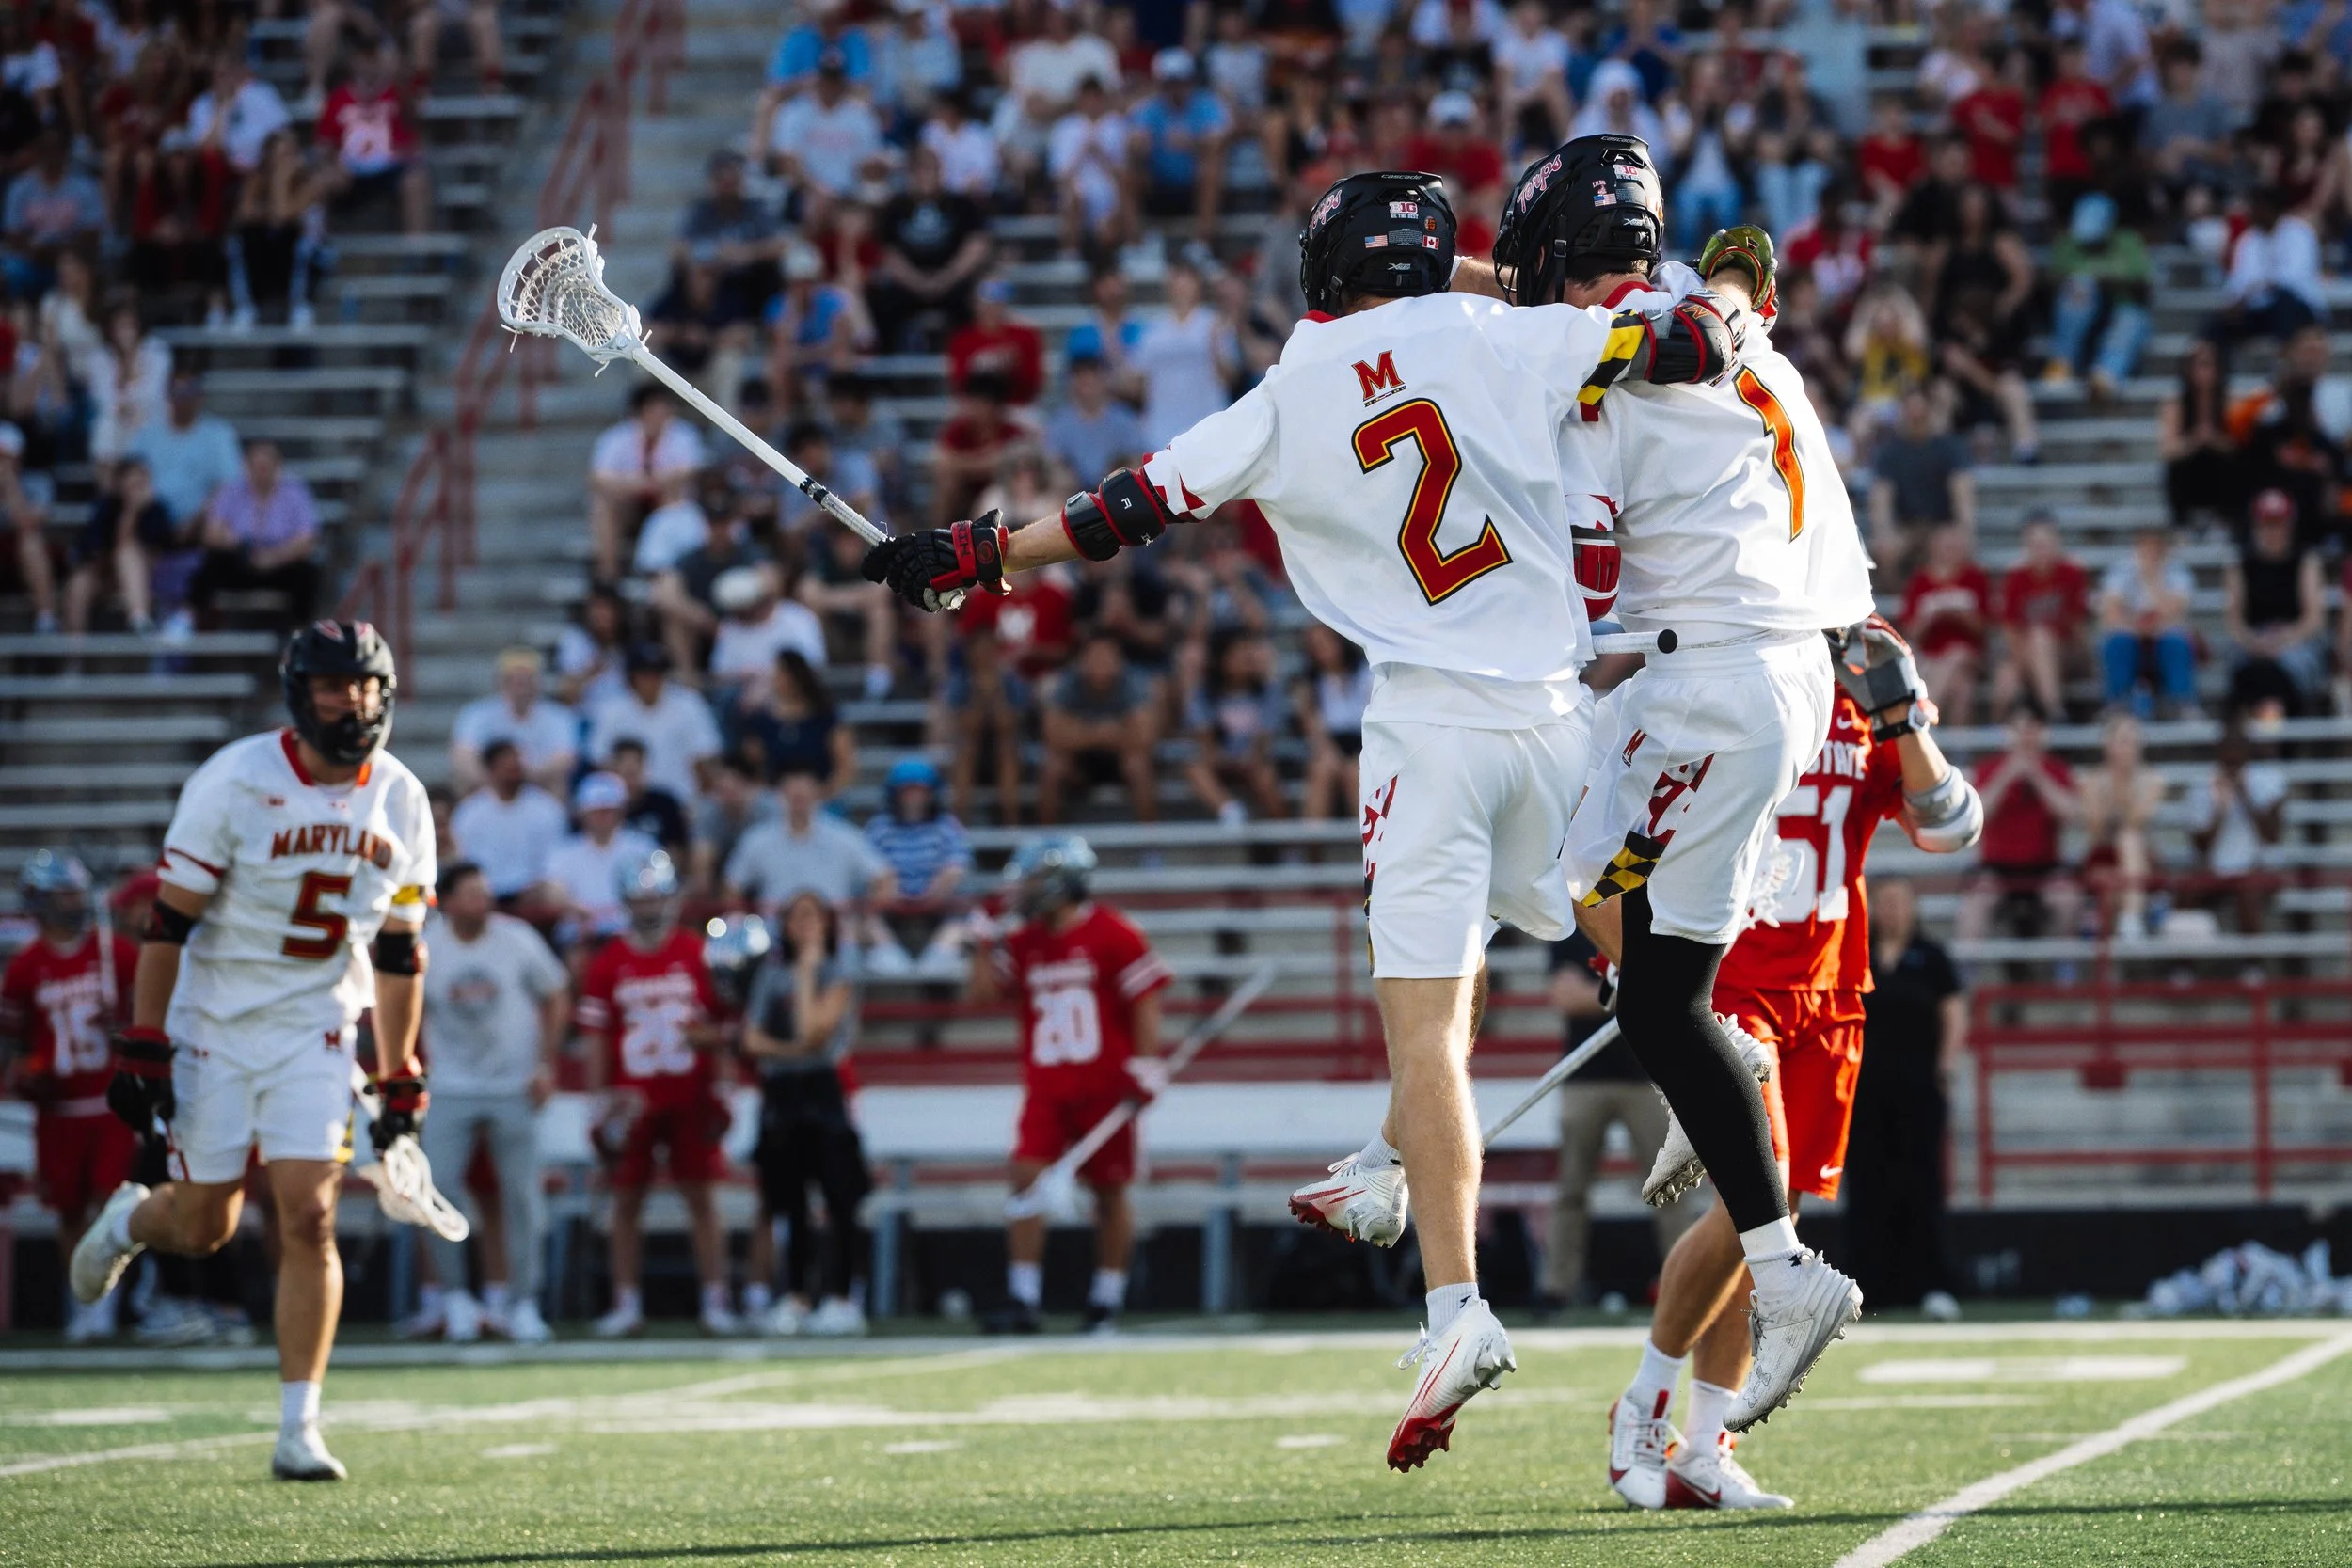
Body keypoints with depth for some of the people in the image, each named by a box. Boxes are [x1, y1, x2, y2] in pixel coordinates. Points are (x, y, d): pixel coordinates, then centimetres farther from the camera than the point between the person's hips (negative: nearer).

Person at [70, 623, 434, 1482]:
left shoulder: (400, 803, -1)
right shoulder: (235, 783, -15)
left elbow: (399, 950, 8)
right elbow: (169, 921, -11)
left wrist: (400, 1077, 8)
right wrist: (141, 1047, -14)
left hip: (316, 1031, 3)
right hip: (214, 1022, -3)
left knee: (309, 1218, -9)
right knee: (203, 1228, 6)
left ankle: (299, 1429, -3)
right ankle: (128, 1220, 43)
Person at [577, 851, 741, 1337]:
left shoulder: (699, 955, 2)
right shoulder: (607, 965, 3)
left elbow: (726, 1022, 8)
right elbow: (596, 1038, 4)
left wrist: (715, 1036, -12)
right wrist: (601, 1101, -2)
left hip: (690, 1098, -1)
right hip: (631, 1101, 1)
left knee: (700, 1198, 0)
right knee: (627, 1201, 3)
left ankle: (716, 1302, 2)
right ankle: (626, 1305, 8)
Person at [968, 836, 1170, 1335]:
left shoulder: (1113, 935, -7)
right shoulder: (1023, 942, 10)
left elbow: (1146, 1000, -7)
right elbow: (983, 993, 9)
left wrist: (1146, 1067, -11)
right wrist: (984, 945, 1)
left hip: (1104, 1087, -4)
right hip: (1046, 1088, 4)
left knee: (1109, 1191, 4)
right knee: (1026, 1178, -9)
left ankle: (1107, 1302, 14)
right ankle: (1023, 1301, -9)